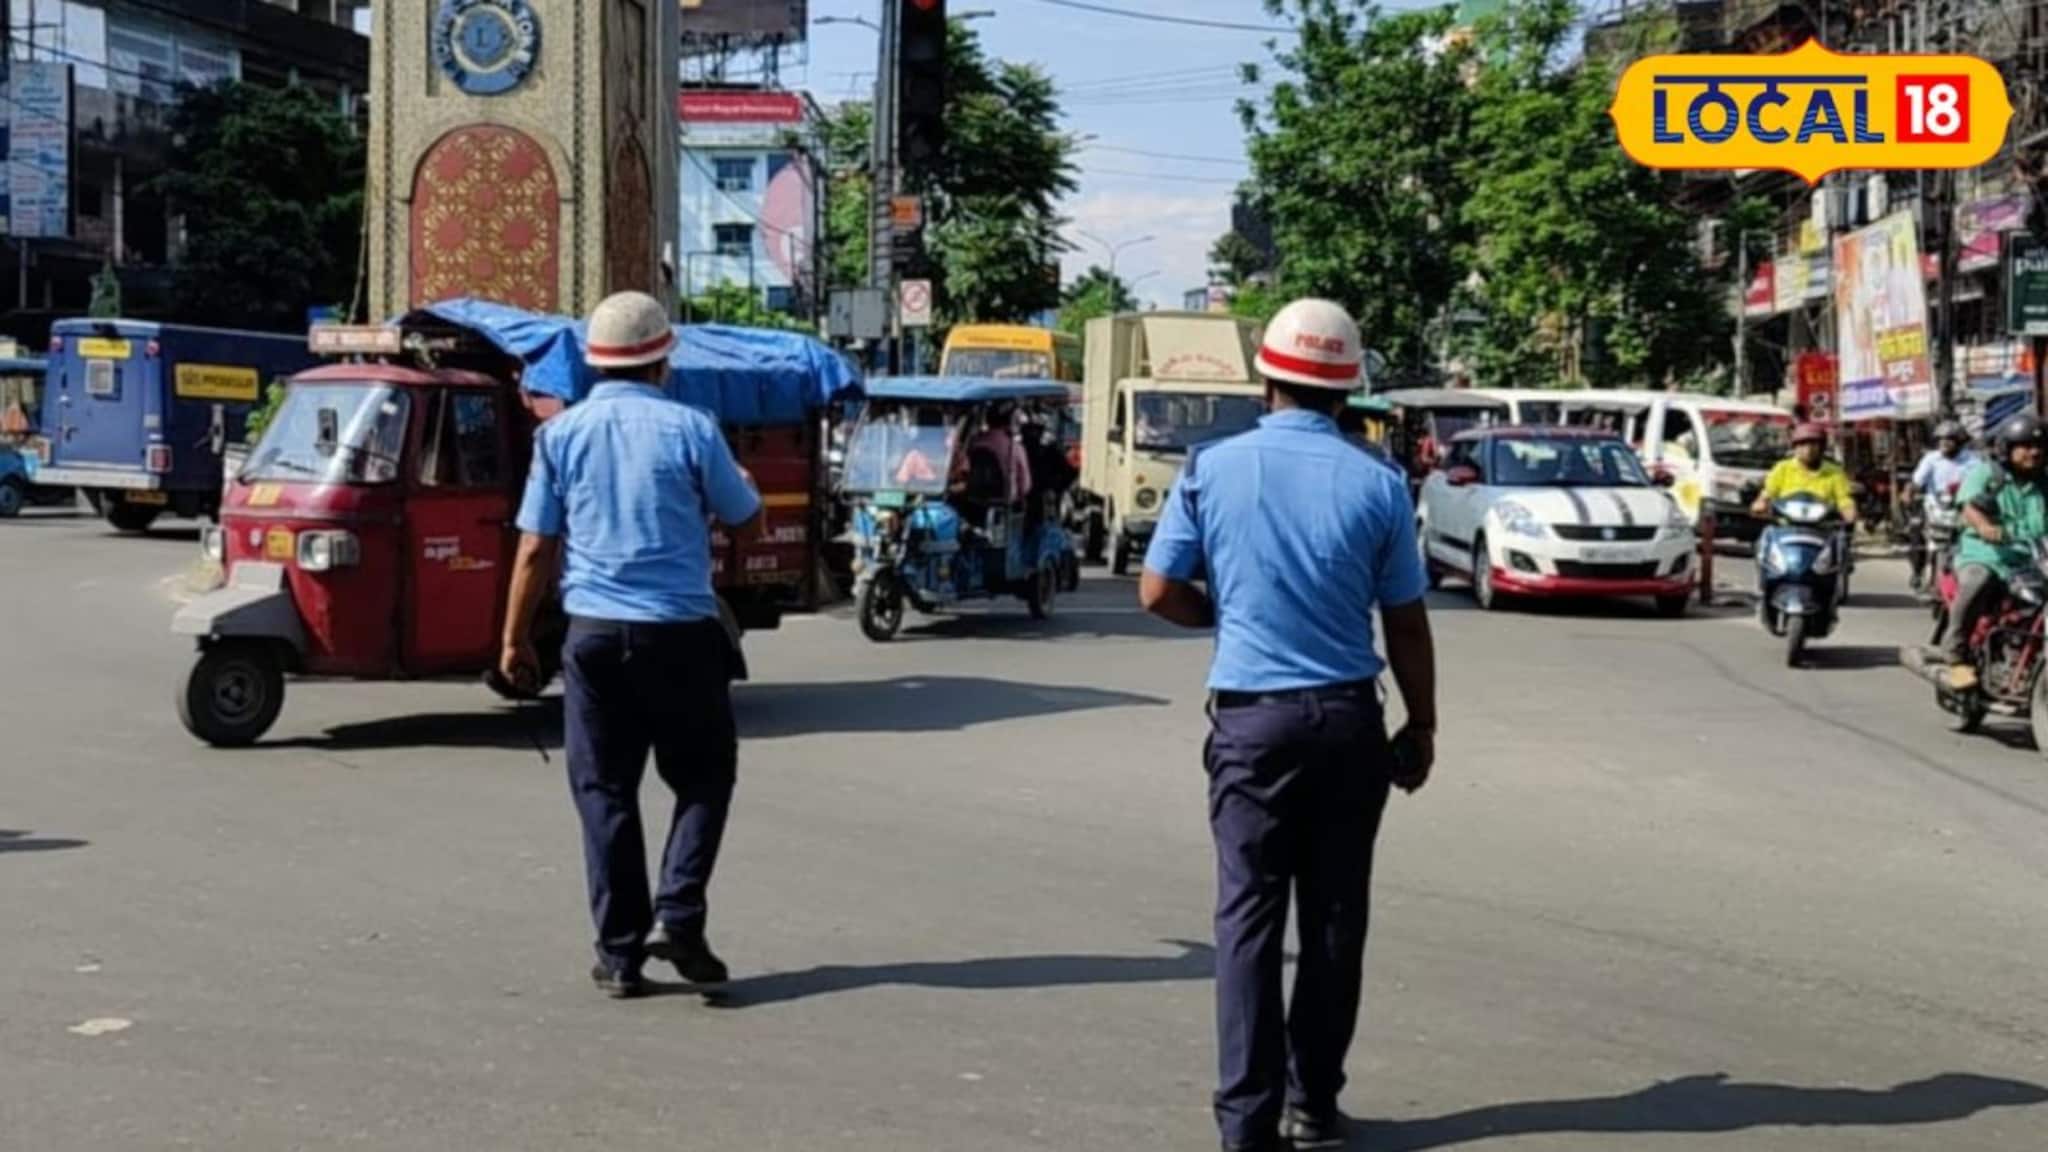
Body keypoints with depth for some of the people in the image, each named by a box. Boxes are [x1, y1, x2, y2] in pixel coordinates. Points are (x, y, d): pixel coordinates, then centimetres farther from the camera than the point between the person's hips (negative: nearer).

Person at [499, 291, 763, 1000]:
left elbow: (536, 548, 1)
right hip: (680, 634, -2)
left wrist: (515, 638, 10)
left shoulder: (561, 434, 2)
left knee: (603, 791, 8)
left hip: (594, 634, 2)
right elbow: (747, 522, 5)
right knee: (703, 778, 14)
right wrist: (744, 486, 26)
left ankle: (620, 953, 9)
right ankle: (677, 915, -1)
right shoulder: (690, 429, -4)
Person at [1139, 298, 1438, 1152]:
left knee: (1250, 913, 3)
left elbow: (1158, 592, -1)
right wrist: (1421, 727, 11)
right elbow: (1405, 625, 1)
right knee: (1334, 915, 10)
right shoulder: (1377, 483, -3)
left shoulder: (1213, 468, -3)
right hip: (1347, 719, 1)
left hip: (1250, 717, 0)